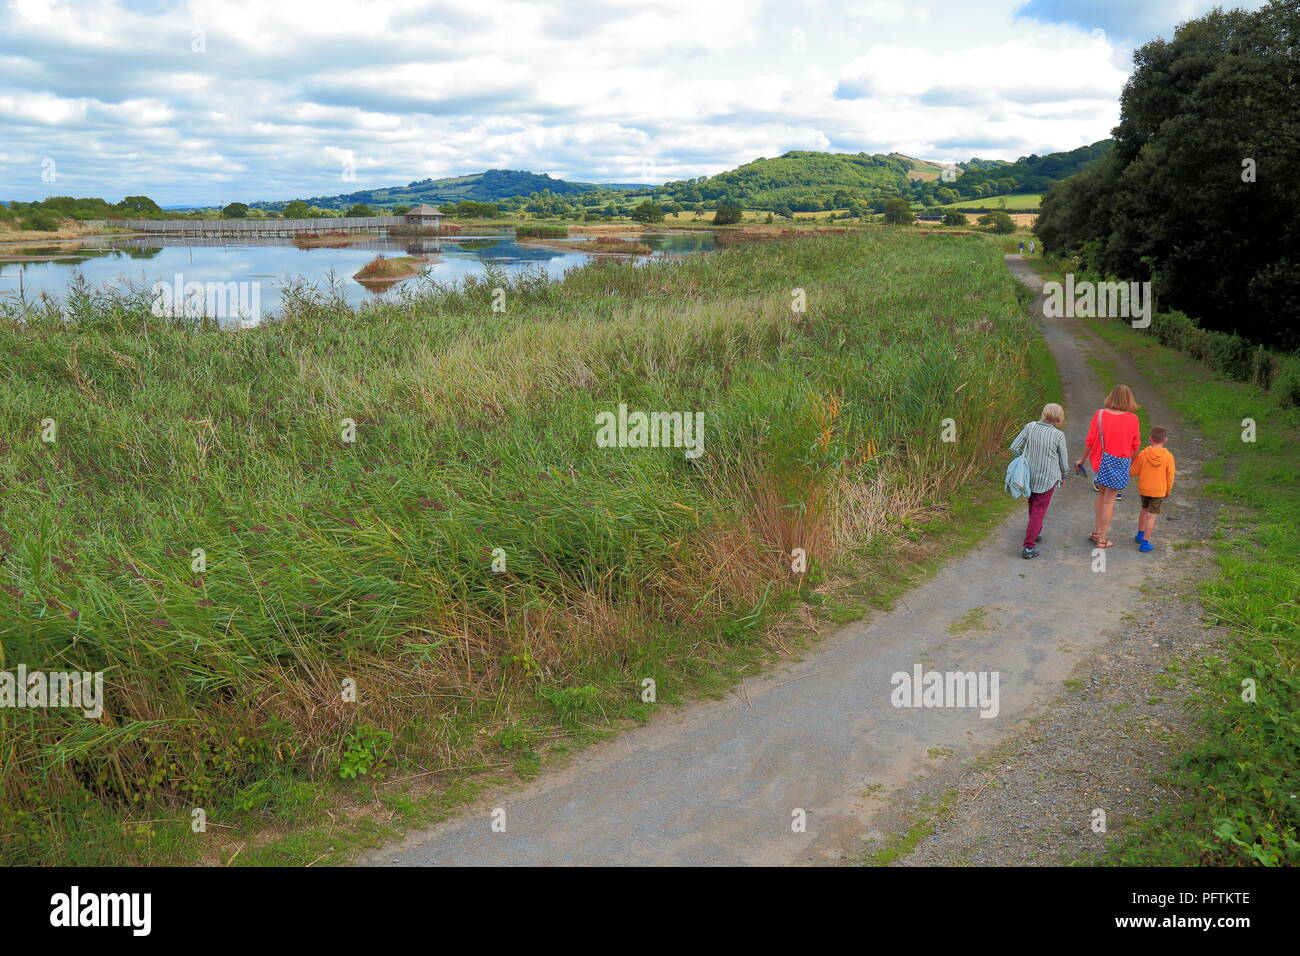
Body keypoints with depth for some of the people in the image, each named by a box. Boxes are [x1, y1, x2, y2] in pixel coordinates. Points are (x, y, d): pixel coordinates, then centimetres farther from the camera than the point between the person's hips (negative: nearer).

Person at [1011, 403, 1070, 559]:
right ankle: (1028, 547, -3)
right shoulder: (1058, 435, -14)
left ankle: (1036, 532, 44)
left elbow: (1014, 447, -5)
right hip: (1047, 478, -3)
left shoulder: (1030, 427, -8)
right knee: (1039, 510, 2)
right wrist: (1064, 476, 16)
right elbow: (1063, 460, -3)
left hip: (1029, 475, 3)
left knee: (1033, 504, 26)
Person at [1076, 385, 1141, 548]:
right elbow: (1135, 445, -2)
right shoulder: (1132, 419, -10)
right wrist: (1132, 463, 16)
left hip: (1102, 459, 2)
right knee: (1109, 500, 4)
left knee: (1102, 493, 22)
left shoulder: (1100, 414, -6)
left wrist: (1083, 459, 12)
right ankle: (1102, 539, 12)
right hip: (1121, 461, -2)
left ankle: (1097, 531, 27)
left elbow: (1090, 440, -2)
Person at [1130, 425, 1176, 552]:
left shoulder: (1142, 454, -13)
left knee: (1144, 510, 25)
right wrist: (1168, 491, 7)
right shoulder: (1168, 457, -15)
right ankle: (1145, 543, 2)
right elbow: (1170, 476, -7)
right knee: (1151, 515, 2)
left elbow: (1133, 471, -7)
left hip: (1143, 488, 2)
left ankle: (1140, 534, 38)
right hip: (1159, 490, -2)